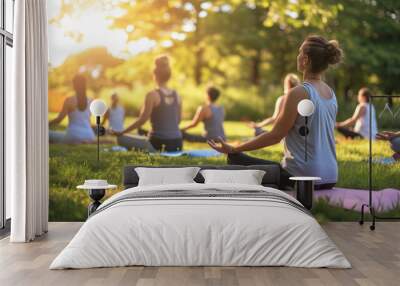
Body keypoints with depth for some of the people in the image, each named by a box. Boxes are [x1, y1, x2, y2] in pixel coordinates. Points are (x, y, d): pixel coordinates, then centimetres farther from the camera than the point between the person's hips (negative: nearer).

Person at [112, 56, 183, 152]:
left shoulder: (152, 95, -8)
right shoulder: (176, 95, 9)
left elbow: (142, 120, -10)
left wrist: (121, 132, -1)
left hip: (158, 143, -6)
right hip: (176, 142, 6)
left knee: (121, 139, 2)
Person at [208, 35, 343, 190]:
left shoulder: (298, 93, -17)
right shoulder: (330, 93, 7)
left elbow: (275, 136, -15)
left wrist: (232, 149, -8)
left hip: (303, 177, -8)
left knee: (235, 160, 7)